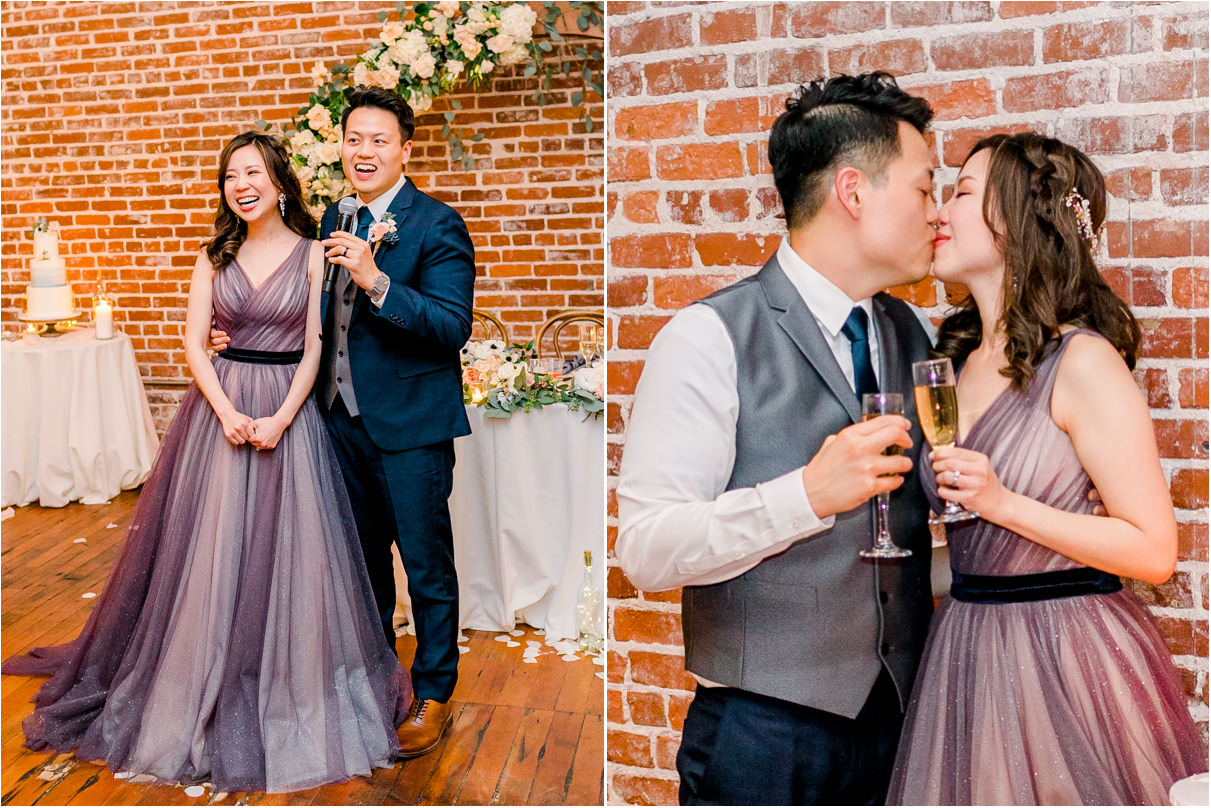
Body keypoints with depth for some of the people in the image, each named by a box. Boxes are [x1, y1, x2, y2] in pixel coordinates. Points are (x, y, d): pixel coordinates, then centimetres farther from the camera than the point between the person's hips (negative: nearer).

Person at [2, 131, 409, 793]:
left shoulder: (311, 254, 1)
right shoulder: (215, 255, 8)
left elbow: (315, 347, -3)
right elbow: (193, 342, 2)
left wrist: (281, 417, -14)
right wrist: (227, 411, -12)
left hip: (289, 409, -2)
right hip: (221, 405, 2)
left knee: (287, 549, 2)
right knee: (213, 546, 5)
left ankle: (292, 691, 21)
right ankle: (210, 696, 24)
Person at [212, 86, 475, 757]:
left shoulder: (437, 225, -13)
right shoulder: (336, 220, 10)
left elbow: (453, 326, -23)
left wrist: (375, 280, -32)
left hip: (411, 424, -7)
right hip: (346, 417, 7)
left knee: (425, 562, 5)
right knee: (364, 553, 21)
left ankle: (434, 696, 24)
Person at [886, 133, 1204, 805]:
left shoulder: (1083, 361, -14)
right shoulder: (958, 357, 7)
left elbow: (1155, 552, -16)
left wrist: (1001, 502, -22)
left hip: (1066, 658, -6)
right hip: (967, 652, 7)